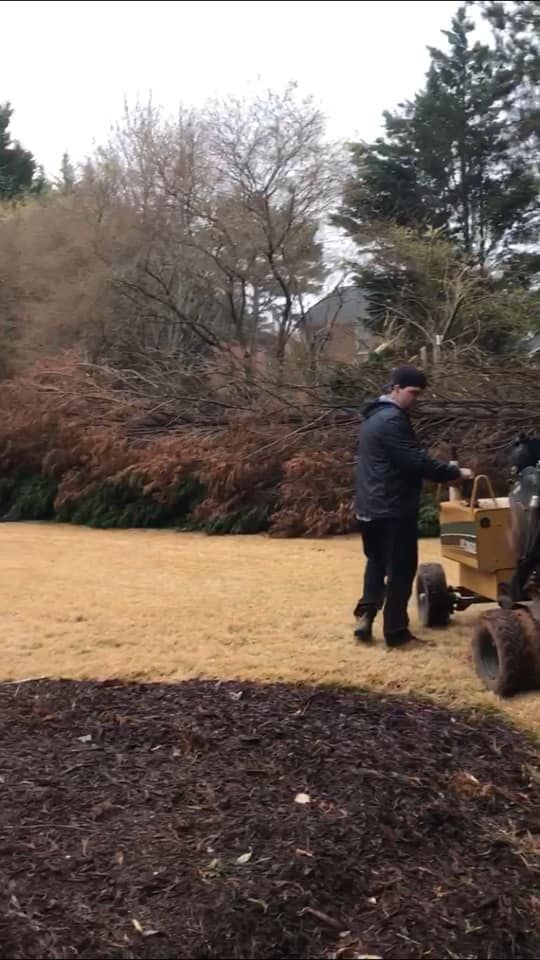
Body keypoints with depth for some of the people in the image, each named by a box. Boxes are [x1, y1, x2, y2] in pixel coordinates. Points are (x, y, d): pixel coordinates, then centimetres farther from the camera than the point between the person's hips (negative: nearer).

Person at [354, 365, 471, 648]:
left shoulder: (376, 416, 16)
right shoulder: (391, 420, -18)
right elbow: (416, 461, -22)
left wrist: (444, 473, 12)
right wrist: (454, 473, -12)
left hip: (373, 507, 10)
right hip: (393, 508, -10)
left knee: (377, 563, 19)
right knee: (400, 569, -2)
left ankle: (366, 614, 11)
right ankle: (395, 631, 3)